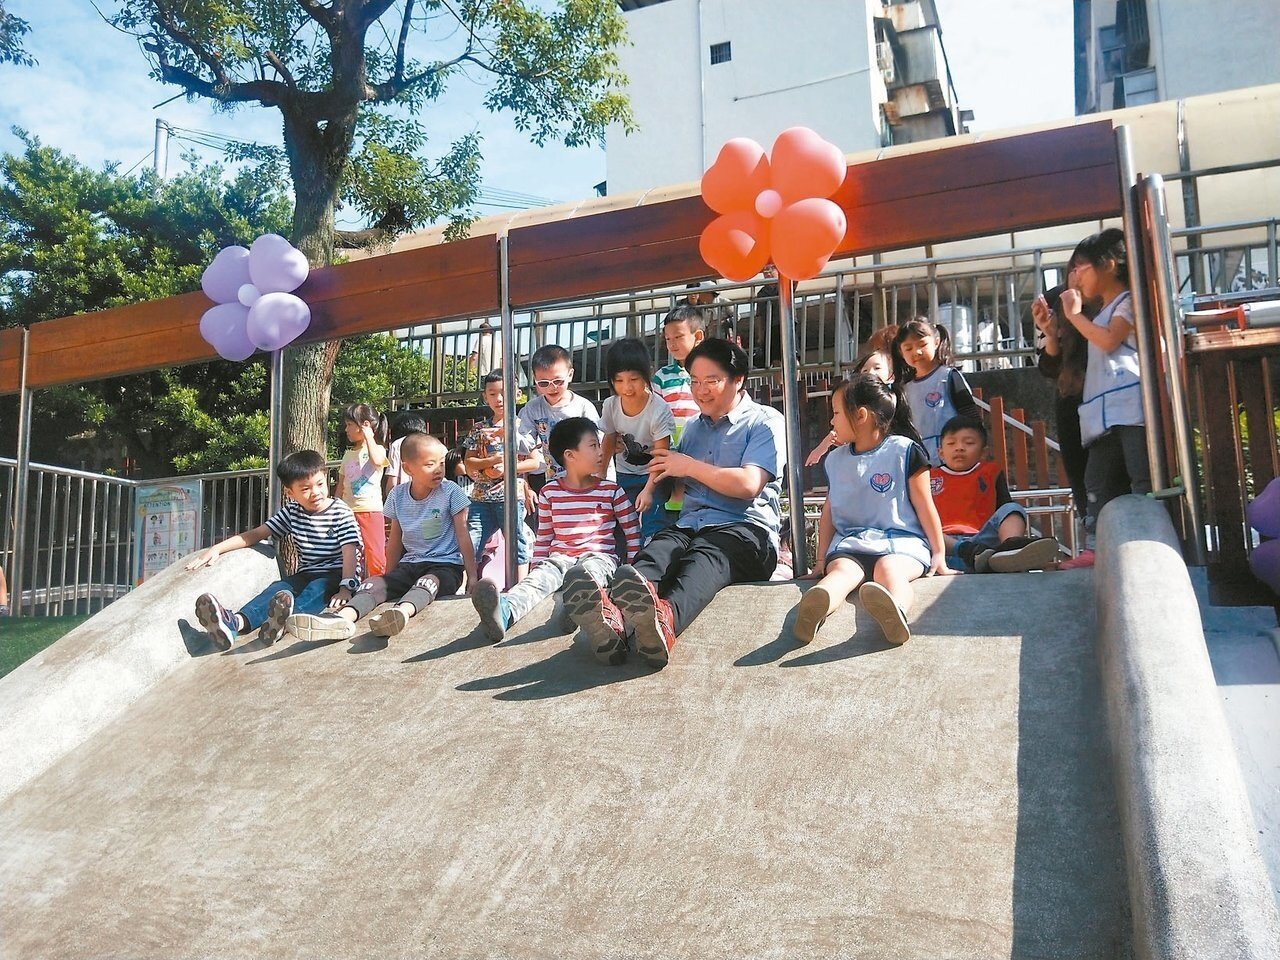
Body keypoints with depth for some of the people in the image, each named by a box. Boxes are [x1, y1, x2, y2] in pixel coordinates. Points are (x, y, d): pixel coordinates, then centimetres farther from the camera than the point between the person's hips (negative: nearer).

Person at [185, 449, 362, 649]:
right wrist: (217, 548, -2)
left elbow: (349, 552, -17)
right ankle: (236, 622, -58)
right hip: (306, 575, 4)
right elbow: (257, 533, 11)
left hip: (336, 576, -4)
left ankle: (284, 619, -71)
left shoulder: (341, 513, -7)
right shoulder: (291, 511, 10)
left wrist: (345, 588, -33)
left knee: (317, 588, -37)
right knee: (278, 588, -27)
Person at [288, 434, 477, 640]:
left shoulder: (450, 492, -5)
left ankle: (402, 611, -70)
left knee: (428, 582, -38)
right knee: (374, 583, -23)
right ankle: (343, 617, -52)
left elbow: (463, 537, -5)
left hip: (446, 565, -4)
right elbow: (395, 542, 14)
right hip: (410, 564, 4)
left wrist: (473, 578, -9)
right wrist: (389, 579, 14)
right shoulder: (398, 496, 5)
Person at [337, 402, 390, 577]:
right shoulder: (348, 454, 16)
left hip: (371, 510, -6)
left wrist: (368, 436, -16)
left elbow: (377, 460, -28)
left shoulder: (377, 449, -2)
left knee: (376, 557, -6)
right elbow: (341, 486, 19)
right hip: (349, 511, 6)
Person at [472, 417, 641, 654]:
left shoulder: (611, 490, 8)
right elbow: (543, 537, 19)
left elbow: (633, 530, 11)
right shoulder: (550, 492, 11)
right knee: (542, 576, -35)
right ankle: (504, 611, -67)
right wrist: (536, 567, 12)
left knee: (583, 574, -40)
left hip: (600, 556, -1)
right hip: (560, 557, 1)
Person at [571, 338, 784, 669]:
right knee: (654, 552, -33)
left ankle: (666, 618, -74)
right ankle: (613, 614, -67)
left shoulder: (764, 422, 9)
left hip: (745, 528, -4)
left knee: (703, 556, -40)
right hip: (689, 525, 4)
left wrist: (689, 466, 1)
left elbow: (748, 484, -6)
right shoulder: (694, 426, 30)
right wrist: (657, 482, 10)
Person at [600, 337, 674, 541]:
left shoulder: (659, 410, -26)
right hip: (625, 475, 5)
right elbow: (609, 442, 3)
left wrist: (648, 491, -30)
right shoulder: (611, 406, -12)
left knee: (651, 529, -11)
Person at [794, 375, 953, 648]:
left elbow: (924, 506, 4)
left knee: (888, 569, -38)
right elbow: (829, 512, 23)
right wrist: (821, 560, 18)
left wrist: (939, 554, 4)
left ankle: (894, 613, -71)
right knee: (841, 570, -33)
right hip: (849, 543, 3)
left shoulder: (903, 450, 4)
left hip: (901, 542, -2)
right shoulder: (835, 460, 19)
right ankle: (813, 609, -66)